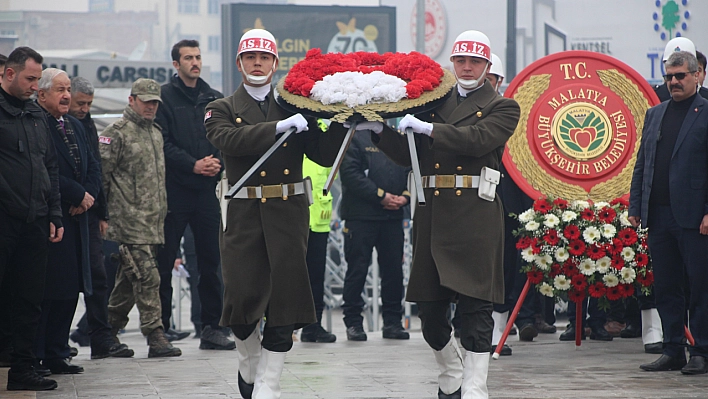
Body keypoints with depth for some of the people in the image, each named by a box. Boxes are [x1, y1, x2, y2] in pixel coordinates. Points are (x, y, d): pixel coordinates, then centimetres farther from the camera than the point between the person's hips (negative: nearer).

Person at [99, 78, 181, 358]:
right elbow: (101, 173, -9)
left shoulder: (155, 132, 19)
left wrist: (161, 213, 21)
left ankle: (109, 331, 22)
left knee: (129, 278, 12)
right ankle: (155, 336, -13)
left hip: (153, 221, 8)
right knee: (146, 276, -13)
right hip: (129, 221, -8)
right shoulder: (117, 132, -5)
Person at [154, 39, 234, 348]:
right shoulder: (165, 97, 1)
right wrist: (193, 165, -16)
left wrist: (217, 162, -8)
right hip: (174, 191, -4)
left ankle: (212, 328, 9)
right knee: (164, 262, -1)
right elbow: (162, 143, -8)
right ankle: (160, 326, 6)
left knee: (210, 261, 5)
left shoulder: (214, 99, 15)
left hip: (207, 190, 4)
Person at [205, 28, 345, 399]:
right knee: (243, 297, -2)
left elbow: (324, 155, 6)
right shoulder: (222, 109, 8)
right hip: (244, 213, -1)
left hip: (288, 212, 1)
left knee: (285, 299, -5)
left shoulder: (294, 107, 12)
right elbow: (230, 140, -15)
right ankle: (249, 365, 27)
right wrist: (279, 128, -23)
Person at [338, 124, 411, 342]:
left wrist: (405, 196, -4)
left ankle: (392, 321, 14)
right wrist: (381, 196, -13)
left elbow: (409, 171, 15)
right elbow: (350, 174, -12)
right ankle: (353, 322, 6)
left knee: (394, 268, 6)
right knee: (357, 269, -1)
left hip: (393, 216, 5)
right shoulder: (355, 137, -3)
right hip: (361, 216, -5)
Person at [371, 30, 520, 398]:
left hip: (475, 215, -4)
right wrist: (379, 130, 1)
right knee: (428, 306, 6)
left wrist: (428, 129, -18)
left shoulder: (502, 108, 6)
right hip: (432, 213, 4)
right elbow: (409, 156, 15)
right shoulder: (436, 103, 18)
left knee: (474, 305, -8)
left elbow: (477, 139, -14)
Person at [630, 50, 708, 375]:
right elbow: (641, 164, 18)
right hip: (658, 216, 6)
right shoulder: (654, 114, 16)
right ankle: (673, 351, 16)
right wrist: (635, 207, 10)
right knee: (665, 287, 9)